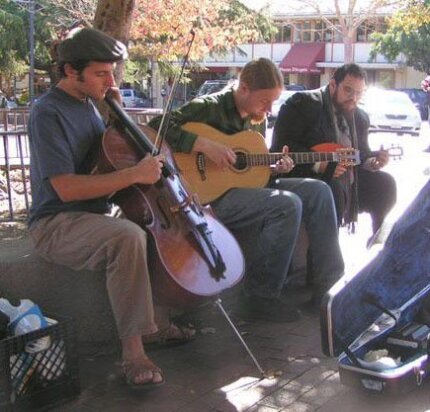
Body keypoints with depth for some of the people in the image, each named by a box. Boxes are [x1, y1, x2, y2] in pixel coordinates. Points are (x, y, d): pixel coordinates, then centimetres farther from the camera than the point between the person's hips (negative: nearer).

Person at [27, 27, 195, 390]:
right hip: (55, 225, -9)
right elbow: (65, 187, -26)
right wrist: (134, 174, -30)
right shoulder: (48, 114, -16)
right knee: (129, 237, -36)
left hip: (93, 217, 9)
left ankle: (158, 322, 8)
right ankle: (133, 350, -29)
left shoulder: (88, 105, 10)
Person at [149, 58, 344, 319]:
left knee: (318, 191, -2)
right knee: (287, 205, -28)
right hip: (212, 195, -8)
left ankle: (330, 285, 3)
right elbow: (157, 127, -21)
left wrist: (274, 169, 0)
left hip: (247, 186, 9)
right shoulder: (210, 107, -11)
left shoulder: (257, 119, 14)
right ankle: (261, 298, -18)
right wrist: (205, 144, -28)